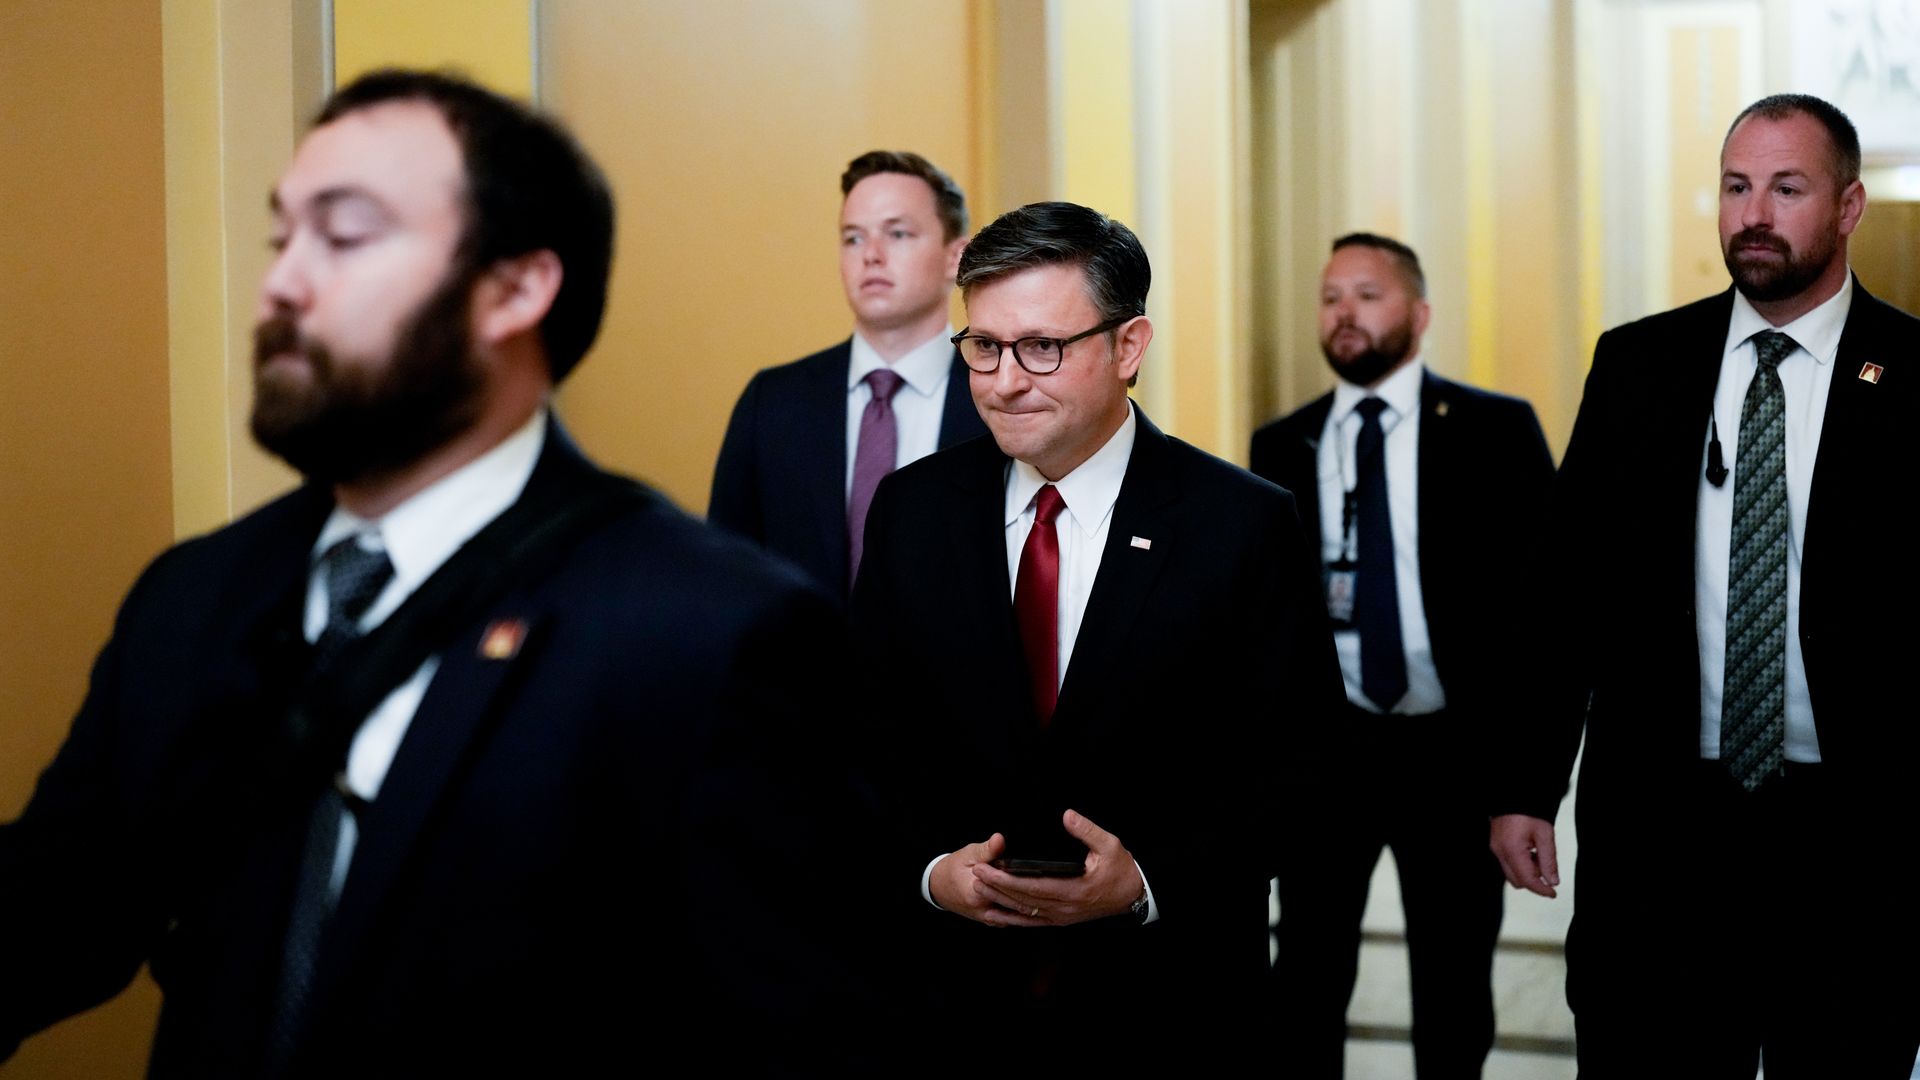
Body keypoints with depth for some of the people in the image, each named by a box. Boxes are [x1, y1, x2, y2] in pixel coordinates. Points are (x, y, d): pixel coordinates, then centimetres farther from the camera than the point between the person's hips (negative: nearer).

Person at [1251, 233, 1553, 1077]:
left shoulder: (1496, 430, -2)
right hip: (1324, 746, 2)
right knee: (1307, 979, 10)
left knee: (1454, 985, 12)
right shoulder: (1281, 447, 7)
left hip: (1454, 746, -2)